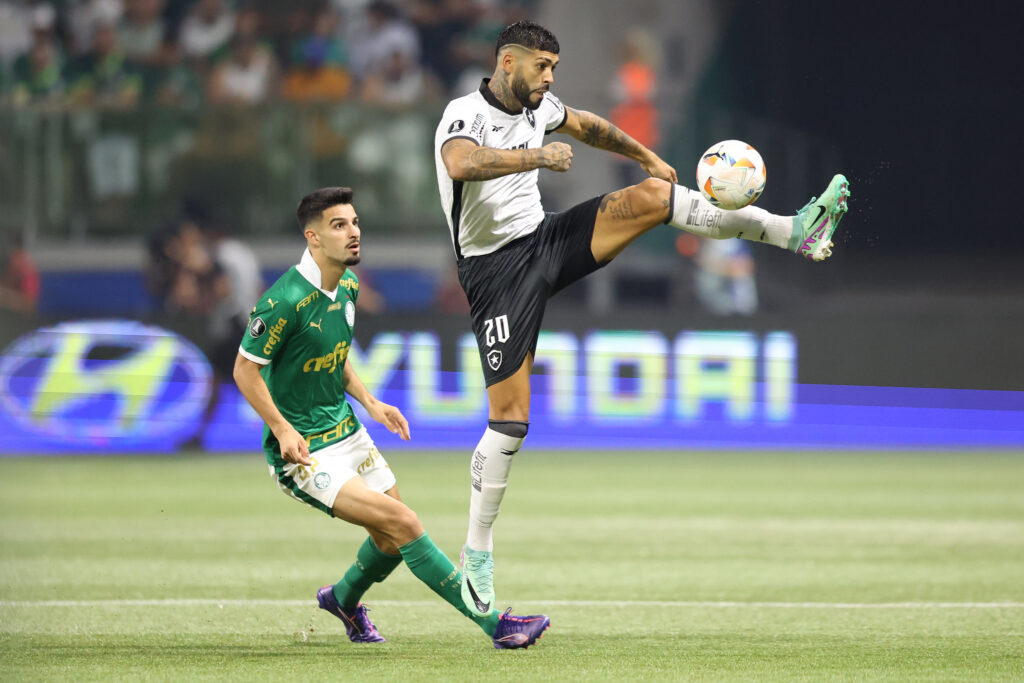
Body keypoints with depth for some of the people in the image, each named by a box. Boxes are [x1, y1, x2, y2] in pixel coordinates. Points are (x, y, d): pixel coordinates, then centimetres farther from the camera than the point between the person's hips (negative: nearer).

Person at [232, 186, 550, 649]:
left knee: (393, 541, 12)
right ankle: (494, 624, -16)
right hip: (304, 452, -9)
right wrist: (283, 430, -20)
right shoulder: (286, 301, -23)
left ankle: (343, 599, 45)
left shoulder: (348, 286, 5)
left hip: (346, 432, 9)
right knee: (402, 522, -18)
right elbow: (245, 368, -15)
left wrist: (369, 402, 7)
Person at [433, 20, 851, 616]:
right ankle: (478, 554, 3)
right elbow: (461, 164, -41)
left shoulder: (537, 107, 7)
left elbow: (585, 126, 29)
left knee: (650, 195, -11)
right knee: (510, 419, -10)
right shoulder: (466, 115, -17)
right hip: (497, 270, -7)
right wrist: (538, 155, -36)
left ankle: (794, 231, -11)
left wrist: (647, 157, 35)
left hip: (546, 242, 7)